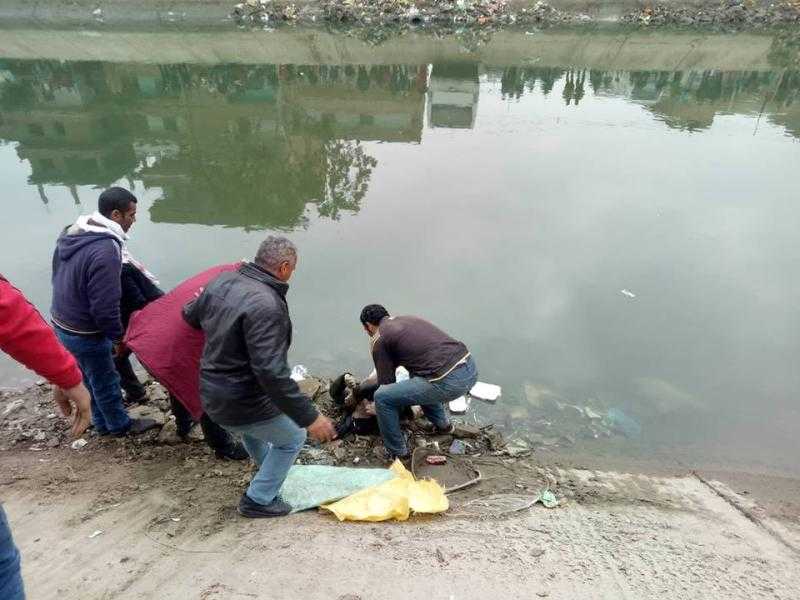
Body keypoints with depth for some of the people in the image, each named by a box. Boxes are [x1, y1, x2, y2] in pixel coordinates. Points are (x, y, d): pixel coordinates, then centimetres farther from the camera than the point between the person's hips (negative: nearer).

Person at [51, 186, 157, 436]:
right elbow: (105, 307, -28)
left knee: (91, 378, 25)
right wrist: (118, 336, -12)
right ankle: (120, 425, 35)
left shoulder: (71, 233, -1)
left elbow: (59, 276, 12)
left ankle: (103, 423, 44)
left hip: (61, 323, 9)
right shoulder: (106, 250, -30)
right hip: (86, 334, -9)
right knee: (105, 381, 14)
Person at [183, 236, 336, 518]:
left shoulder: (222, 281, -3)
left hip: (211, 396, 9)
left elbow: (190, 315, 16)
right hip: (244, 404, -8)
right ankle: (259, 500, 27)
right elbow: (271, 372, -34)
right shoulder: (266, 304, -29)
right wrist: (309, 417, -29)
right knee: (292, 437, 17)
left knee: (251, 427, 37)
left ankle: (265, 469, 59)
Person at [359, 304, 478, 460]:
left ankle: (398, 454, 17)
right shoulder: (408, 319, 27)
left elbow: (386, 382, 11)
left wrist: (377, 409, 32)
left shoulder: (378, 339, 5)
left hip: (448, 382, -8)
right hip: (470, 369, 8)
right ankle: (442, 425, 43)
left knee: (381, 398, 4)